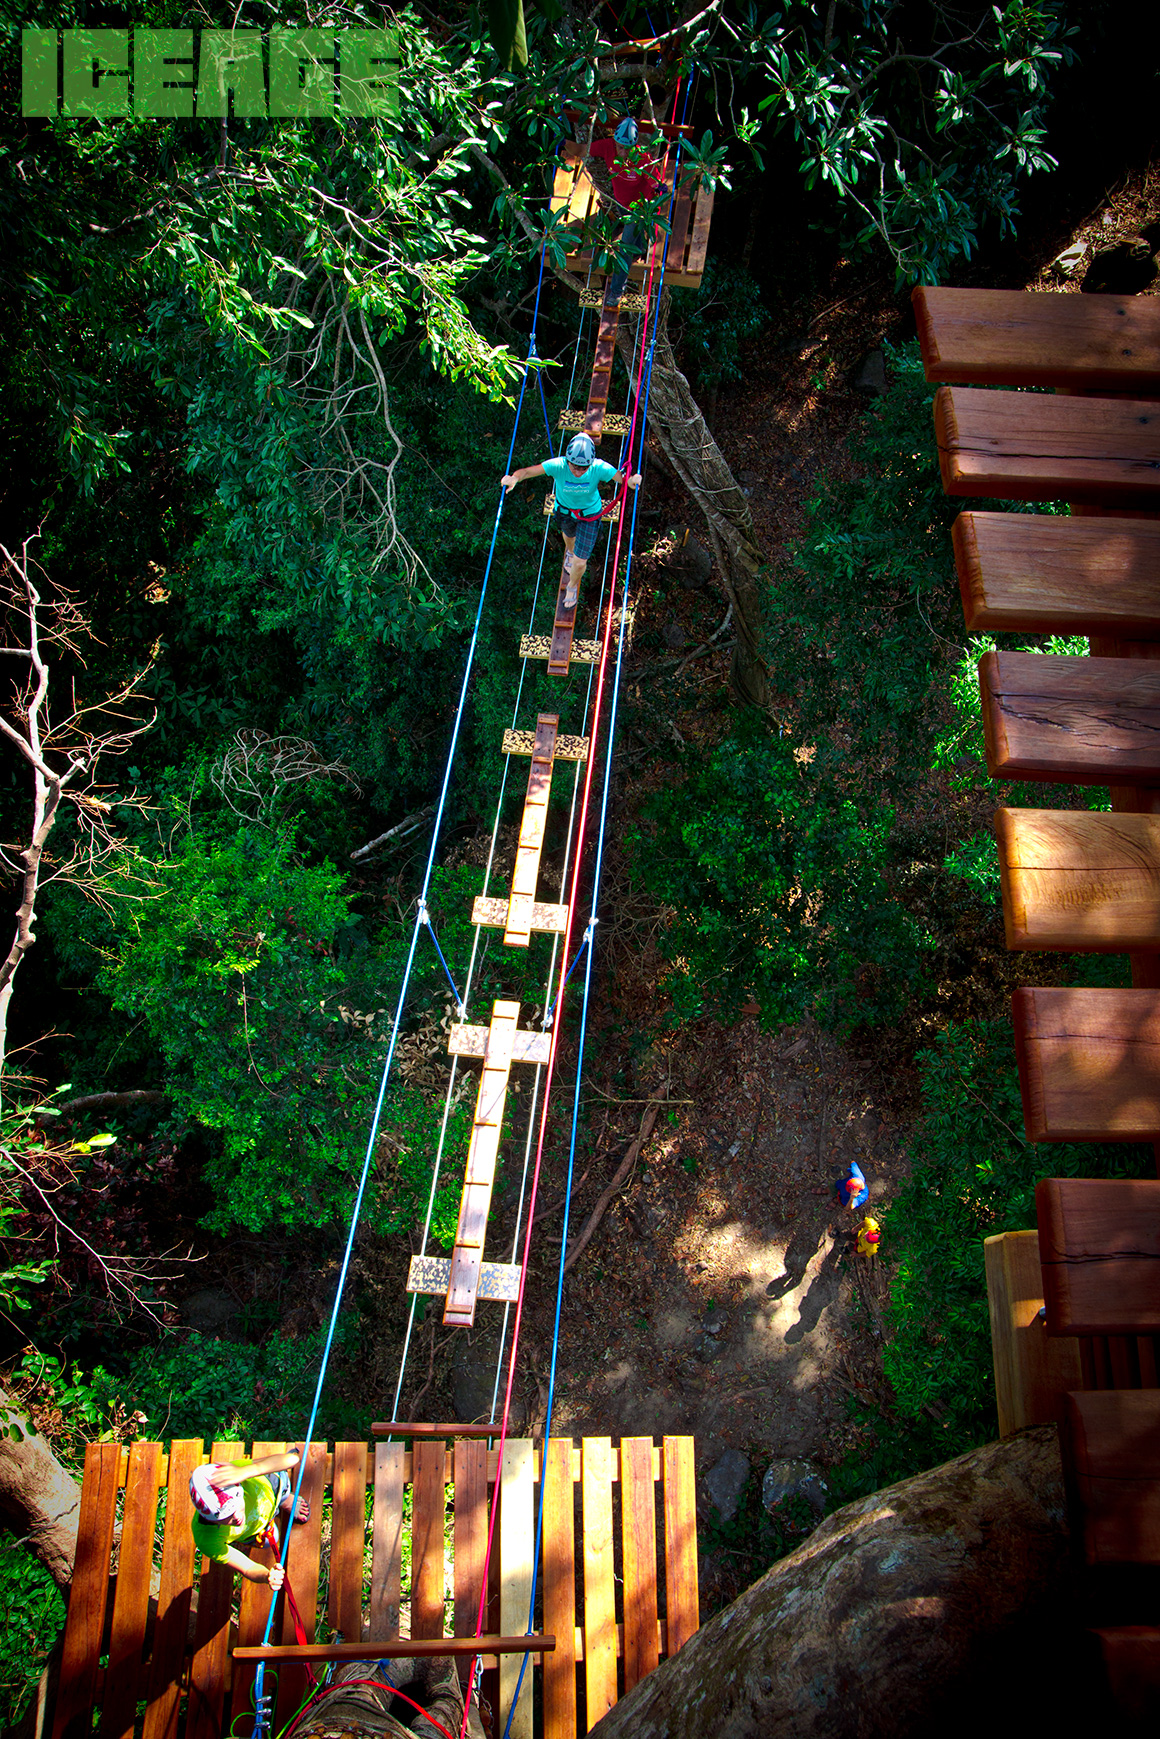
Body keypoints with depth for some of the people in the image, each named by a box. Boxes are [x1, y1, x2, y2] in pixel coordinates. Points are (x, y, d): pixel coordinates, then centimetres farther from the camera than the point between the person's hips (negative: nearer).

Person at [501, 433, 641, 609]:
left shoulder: (599, 468, -37)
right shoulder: (558, 466, -37)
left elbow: (623, 478, -32)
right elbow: (527, 471, -38)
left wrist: (632, 480, -57)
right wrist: (514, 478, -61)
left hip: (590, 514, -1)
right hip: (564, 509, 1)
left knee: (580, 562, 2)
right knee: (569, 535, 36)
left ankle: (572, 587, 38)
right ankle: (570, 552, 76)